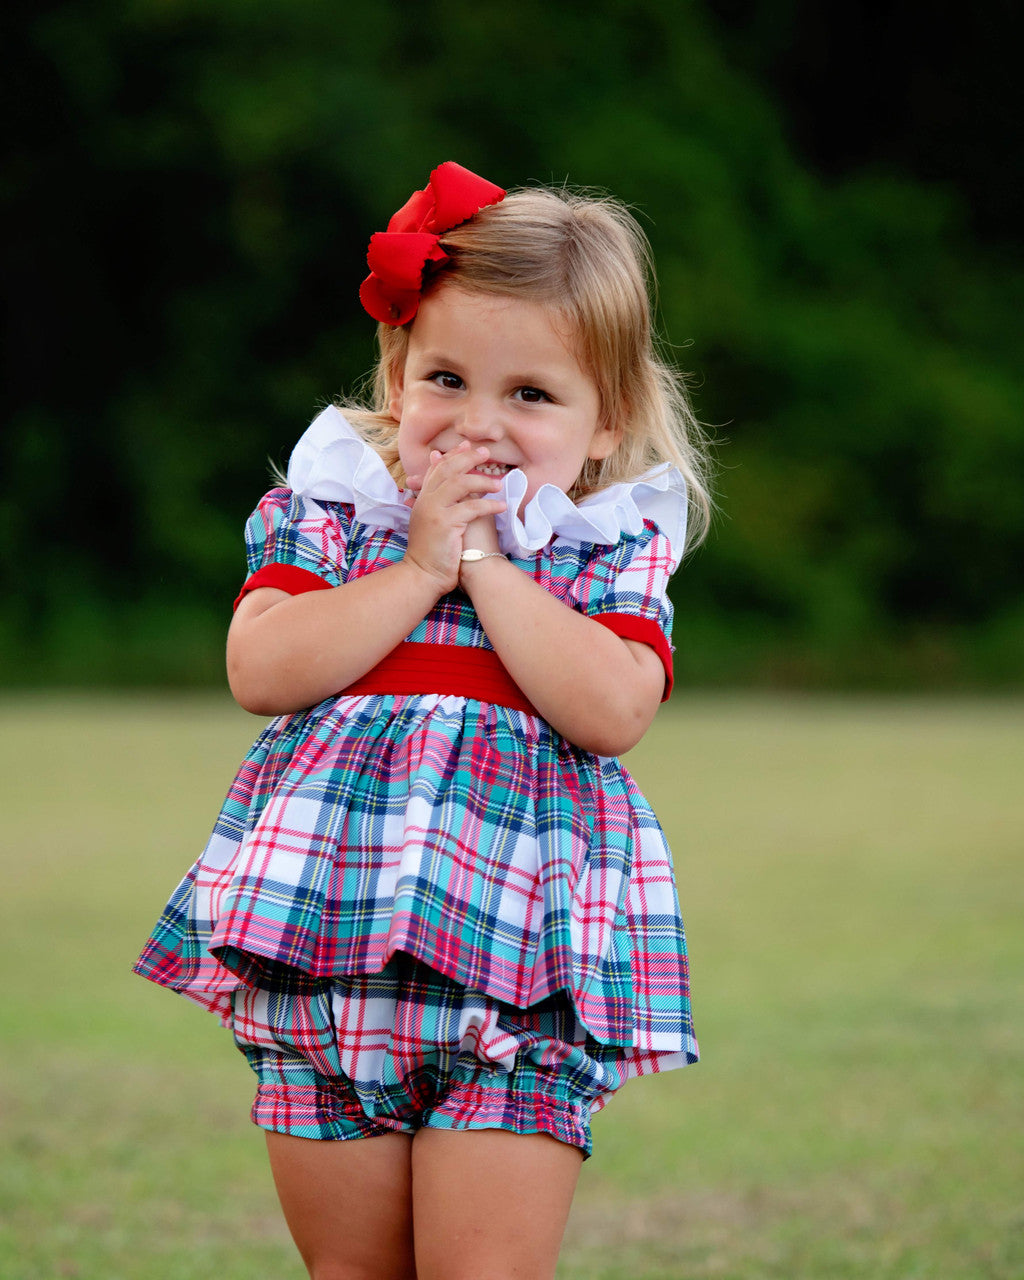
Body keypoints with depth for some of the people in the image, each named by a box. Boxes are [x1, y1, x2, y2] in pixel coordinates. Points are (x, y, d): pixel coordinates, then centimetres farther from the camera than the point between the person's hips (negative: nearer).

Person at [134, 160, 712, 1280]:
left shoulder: (616, 551, 4)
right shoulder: (326, 508, 7)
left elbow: (611, 710, -15)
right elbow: (261, 669, -10)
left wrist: (487, 562, -10)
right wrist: (420, 568, -11)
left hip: (519, 974, -2)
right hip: (320, 952, 2)